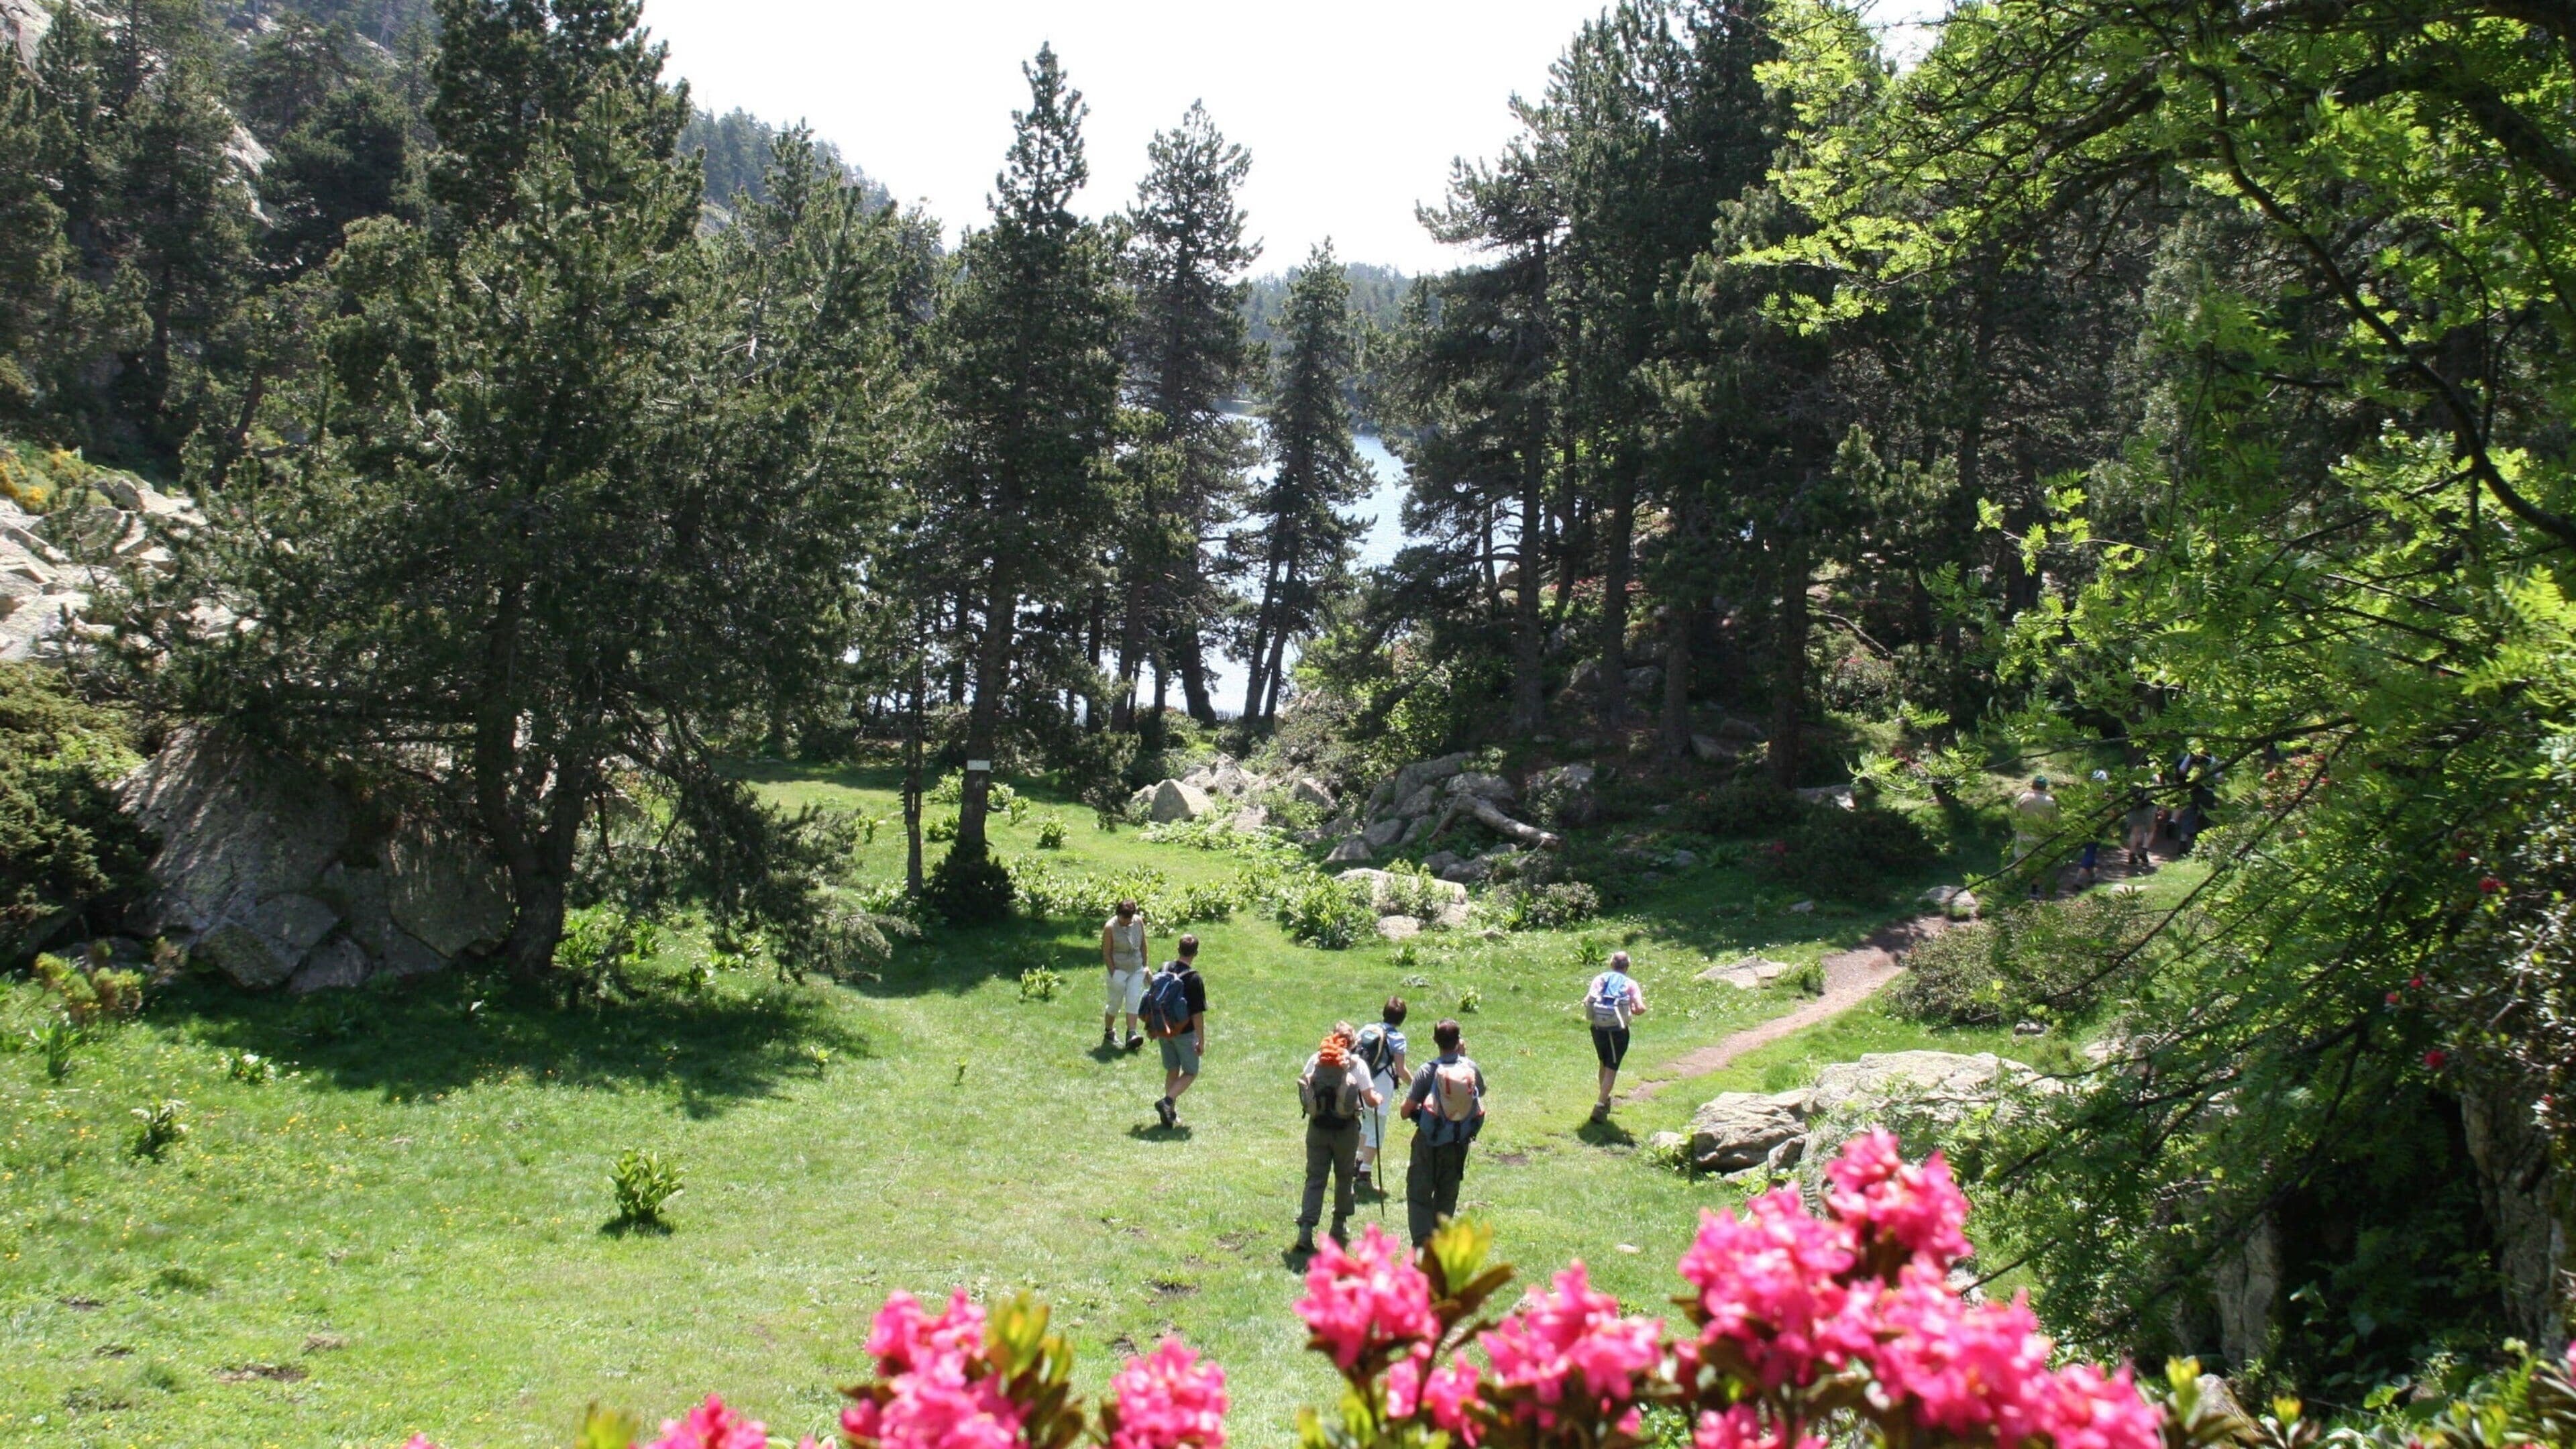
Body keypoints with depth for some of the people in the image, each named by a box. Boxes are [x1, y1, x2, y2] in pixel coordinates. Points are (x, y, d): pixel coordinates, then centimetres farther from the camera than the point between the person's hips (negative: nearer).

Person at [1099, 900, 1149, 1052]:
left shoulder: (1139, 922, -4)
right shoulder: (1110, 927, -16)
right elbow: (1106, 953, -11)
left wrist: (1145, 965, 9)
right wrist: (1113, 973, -14)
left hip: (1137, 970, 4)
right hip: (1119, 970, -4)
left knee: (1134, 1001, -4)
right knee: (1115, 1004, 7)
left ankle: (1131, 1034, -7)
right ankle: (1108, 1033, 25)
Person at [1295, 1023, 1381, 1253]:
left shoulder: (1315, 1060, 0)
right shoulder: (1356, 1064, -6)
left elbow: (1303, 1094, 7)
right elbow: (1370, 1100, -5)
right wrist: (1379, 1099, 17)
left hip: (1317, 1127, 1)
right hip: (1346, 1128, -1)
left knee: (1315, 1178, 4)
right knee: (1345, 1176, 17)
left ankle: (1305, 1230, -8)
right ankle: (1340, 1227, 26)